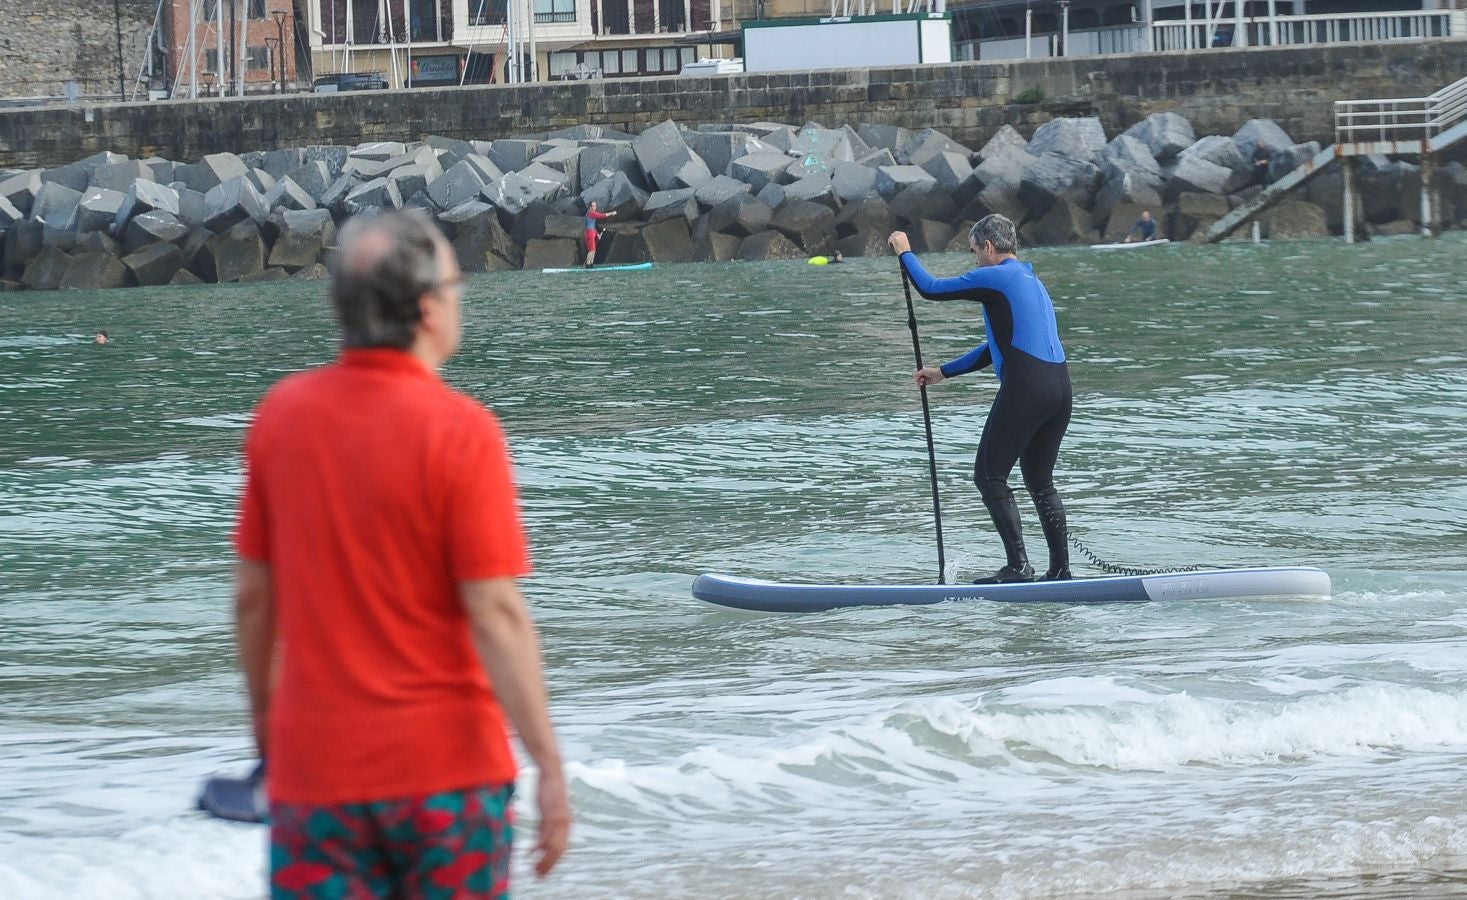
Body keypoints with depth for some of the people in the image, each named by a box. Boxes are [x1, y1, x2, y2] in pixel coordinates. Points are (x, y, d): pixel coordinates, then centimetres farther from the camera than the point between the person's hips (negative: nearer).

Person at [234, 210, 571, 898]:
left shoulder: (280, 414, 1)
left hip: (316, 765, 3)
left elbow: (252, 594, 7)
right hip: (446, 765, -3)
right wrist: (549, 768, -12)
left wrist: (263, 712, 22)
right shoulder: (461, 430, -12)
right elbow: (496, 614, -16)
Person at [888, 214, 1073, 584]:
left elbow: (930, 288, -1)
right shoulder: (1031, 281, 24)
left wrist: (905, 252, 16)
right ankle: (1061, 569, 13)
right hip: (1059, 389, 9)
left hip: (1024, 389, -9)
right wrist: (944, 372, 35)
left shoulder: (996, 277, -4)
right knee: (1040, 481, 16)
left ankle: (1018, 565, -10)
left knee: (989, 477, -1)